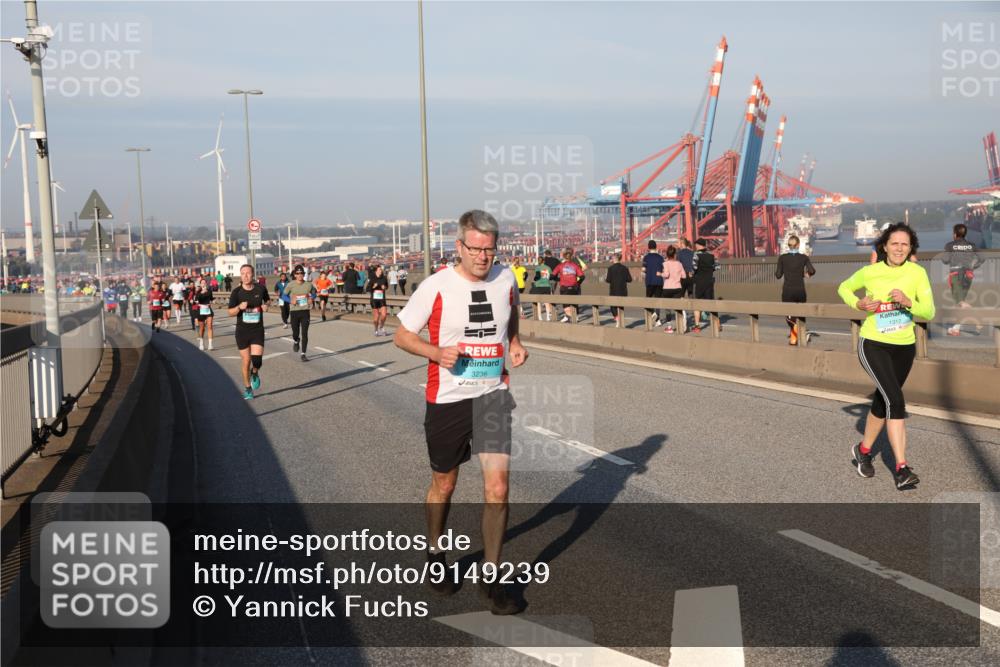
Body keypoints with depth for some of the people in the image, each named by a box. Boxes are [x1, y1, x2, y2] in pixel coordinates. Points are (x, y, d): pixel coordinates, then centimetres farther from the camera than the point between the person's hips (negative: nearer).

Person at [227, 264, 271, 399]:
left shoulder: (260, 289, -3)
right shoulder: (236, 292, -7)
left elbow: (268, 299, 18)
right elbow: (230, 313, -4)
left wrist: (266, 305, -5)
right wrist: (239, 307, -25)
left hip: (258, 330, 0)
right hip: (242, 331, 0)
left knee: (257, 360, -15)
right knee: (246, 361, 7)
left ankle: (255, 373, 22)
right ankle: (247, 388, 28)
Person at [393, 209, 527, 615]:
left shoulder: (506, 280, 0)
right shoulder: (436, 287, -11)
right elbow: (402, 335, -2)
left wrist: (515, 344, 2)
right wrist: (437, 352, -20)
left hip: (493, 396, 2)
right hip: (447, 398, -2)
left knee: (497, 486, -9)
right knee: (443, 485, 14)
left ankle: (491, 576, 6)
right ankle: (435, 554, 41)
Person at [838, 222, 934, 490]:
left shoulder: (917, 272, -8)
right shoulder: (869, 272, -10)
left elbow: (929, 312, -12)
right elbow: (843, 288, 8)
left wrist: (908, 302, -31)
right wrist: (858, 304, -11)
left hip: (904, 347, 4)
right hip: (873, 345, -3)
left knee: (882, 402, 18)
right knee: (895, 400, -20)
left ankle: (863, 450, 42)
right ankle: (901, 470, -20)